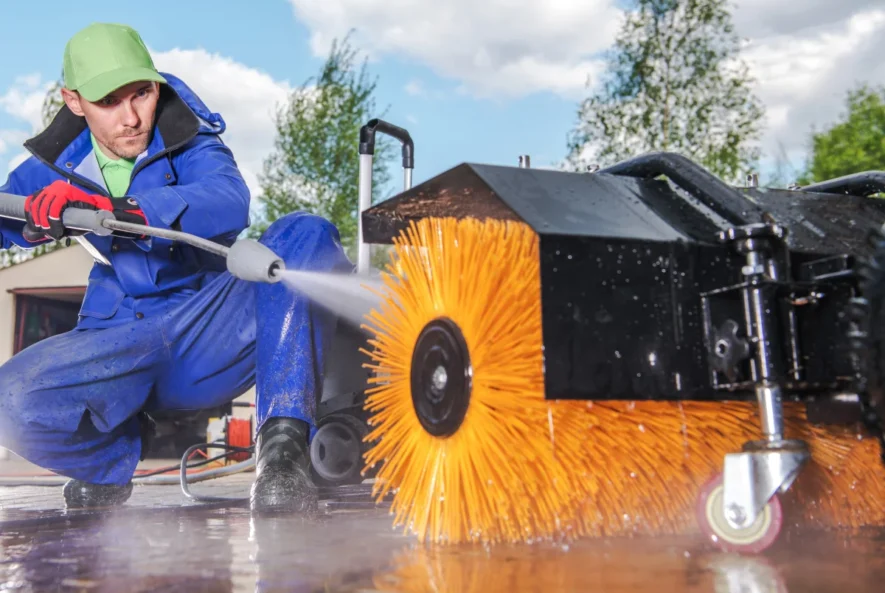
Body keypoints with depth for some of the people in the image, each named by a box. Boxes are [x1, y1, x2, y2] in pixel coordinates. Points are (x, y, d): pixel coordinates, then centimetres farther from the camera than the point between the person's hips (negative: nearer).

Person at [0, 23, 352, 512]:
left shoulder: (188, 138, -6)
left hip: (217, 336, -2)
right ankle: (117, 454, 7)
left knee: (303, 236, -27)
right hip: (120, 341, 3)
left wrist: (114, 209, -41)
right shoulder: (55, 164, 7)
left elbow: (229, 202, -28)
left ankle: (282, 445, -29)